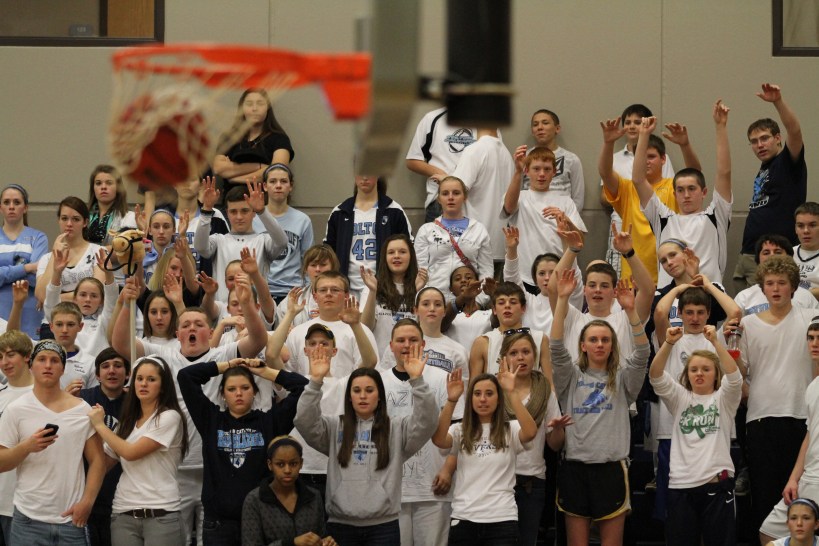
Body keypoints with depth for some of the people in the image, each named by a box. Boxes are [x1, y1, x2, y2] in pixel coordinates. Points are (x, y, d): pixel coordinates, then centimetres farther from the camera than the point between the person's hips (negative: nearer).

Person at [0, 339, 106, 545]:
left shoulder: (83, 410, 5)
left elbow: (97, 460, 7)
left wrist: (87, 502, -5)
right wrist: (27, 447, -19)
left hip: (71, 520, 1)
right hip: (29, 520, -1)